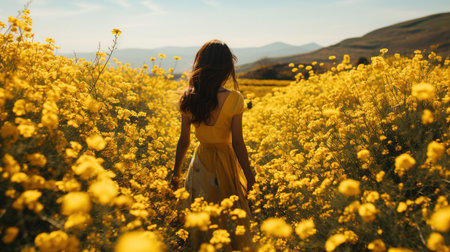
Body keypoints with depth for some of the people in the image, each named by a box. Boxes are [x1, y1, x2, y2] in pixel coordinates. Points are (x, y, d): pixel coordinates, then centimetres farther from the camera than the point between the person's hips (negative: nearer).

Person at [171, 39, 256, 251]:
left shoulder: (188, 99, -9)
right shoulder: (234, 100, -19)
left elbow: (184, 140, -2)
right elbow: (238, 143, -15)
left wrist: (176, 172, 11)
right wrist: (248, 174, -1)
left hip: (201, 162, 4)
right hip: (225, 163, -3)